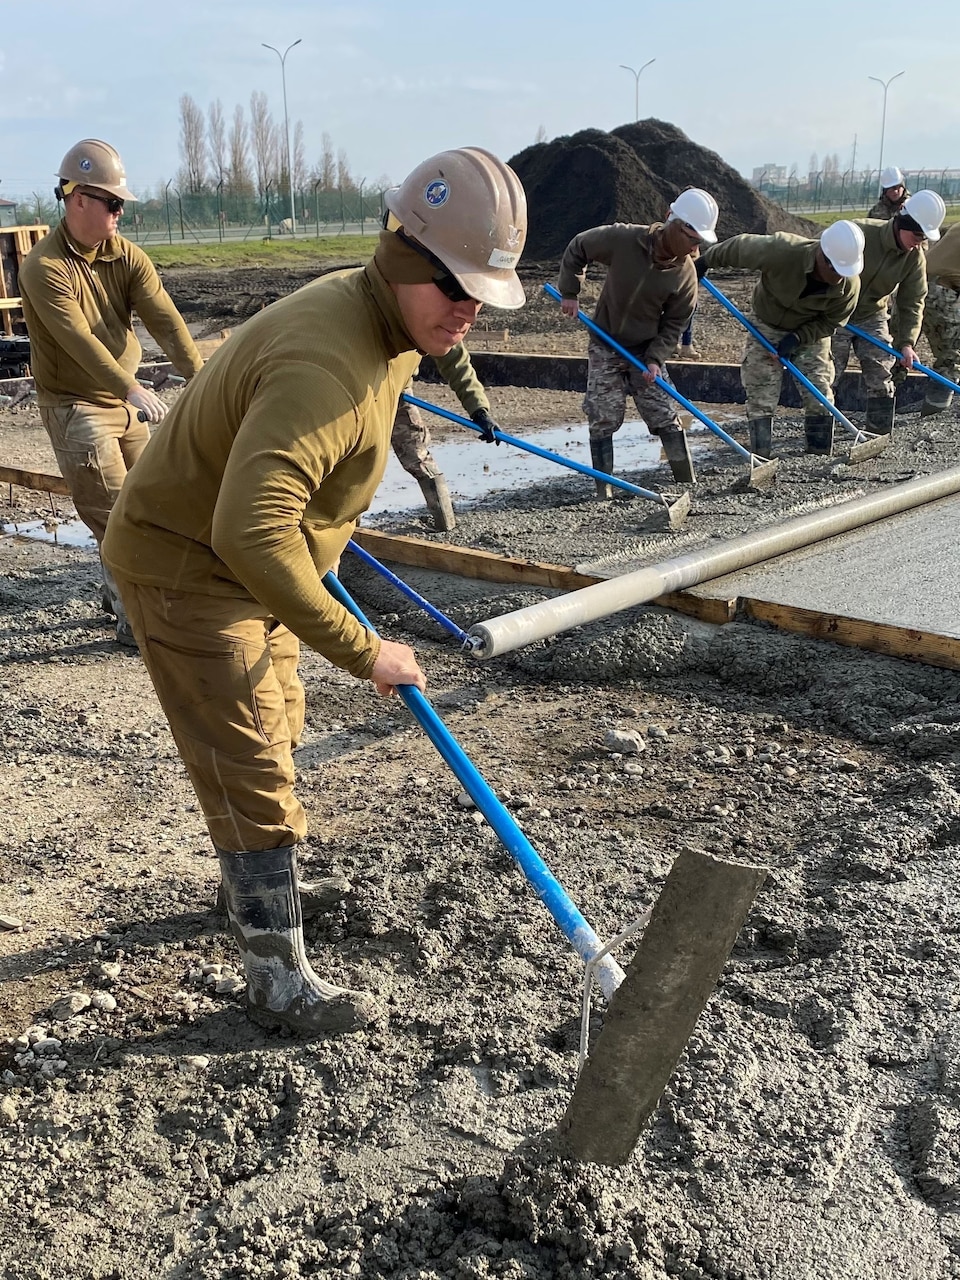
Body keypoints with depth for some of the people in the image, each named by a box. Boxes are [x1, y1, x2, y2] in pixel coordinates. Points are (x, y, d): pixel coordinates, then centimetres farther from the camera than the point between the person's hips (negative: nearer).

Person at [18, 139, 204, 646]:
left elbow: (166, 322, -15)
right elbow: (79, 340, -31)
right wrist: (132, 390, -43)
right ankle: (134, 618, 4)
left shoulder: (128, 257, -2)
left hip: (126, 398, 6)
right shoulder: (43, 267, -18)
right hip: (75, 407, -6)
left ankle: (116, 591, 34)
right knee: (114, 513, -7)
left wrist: (200, 380, -29)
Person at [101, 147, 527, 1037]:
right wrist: (361, 651, -41)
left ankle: (248, 886, 48)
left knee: (275, 734, 24)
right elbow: (249, 535, -46)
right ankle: (278, 981, 10)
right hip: (185, 571, -10)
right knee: (254, 777, -4)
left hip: (248, 561, 10)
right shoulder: (326, 365, -36)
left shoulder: (388, 321, -3)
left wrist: (319, 522, 21)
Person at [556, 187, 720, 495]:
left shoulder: (686, 273, -14)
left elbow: (674, 323, -5)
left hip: (647, 349, 2)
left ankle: (689, 485, 7)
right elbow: (577, 248, -6)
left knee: (666, 417, -1)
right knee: (603, 419, -4)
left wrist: (655, 359, -16)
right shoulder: (623, 239, -22)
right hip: (605, 346, -2)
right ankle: (603, 493, 5)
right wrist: (569, 292, -6)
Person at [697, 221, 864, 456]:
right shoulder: (780, 251, -36)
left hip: (812, 333, 2)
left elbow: (831, 322, -11)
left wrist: (798, 337, -23)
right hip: (767, 327, -2)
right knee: (761, 399, -6)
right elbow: (740, 246, -21)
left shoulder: (850, 284, -26)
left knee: (820, 398, -2)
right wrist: (705, 261, -7)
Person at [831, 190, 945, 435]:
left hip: (873, 317, 4)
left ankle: (880, 434, 10)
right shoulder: (859, 233, -25)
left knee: (881, 377, 0)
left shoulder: (915, 257, -10)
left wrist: (906, 343, -17)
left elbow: (912, 302, -7)